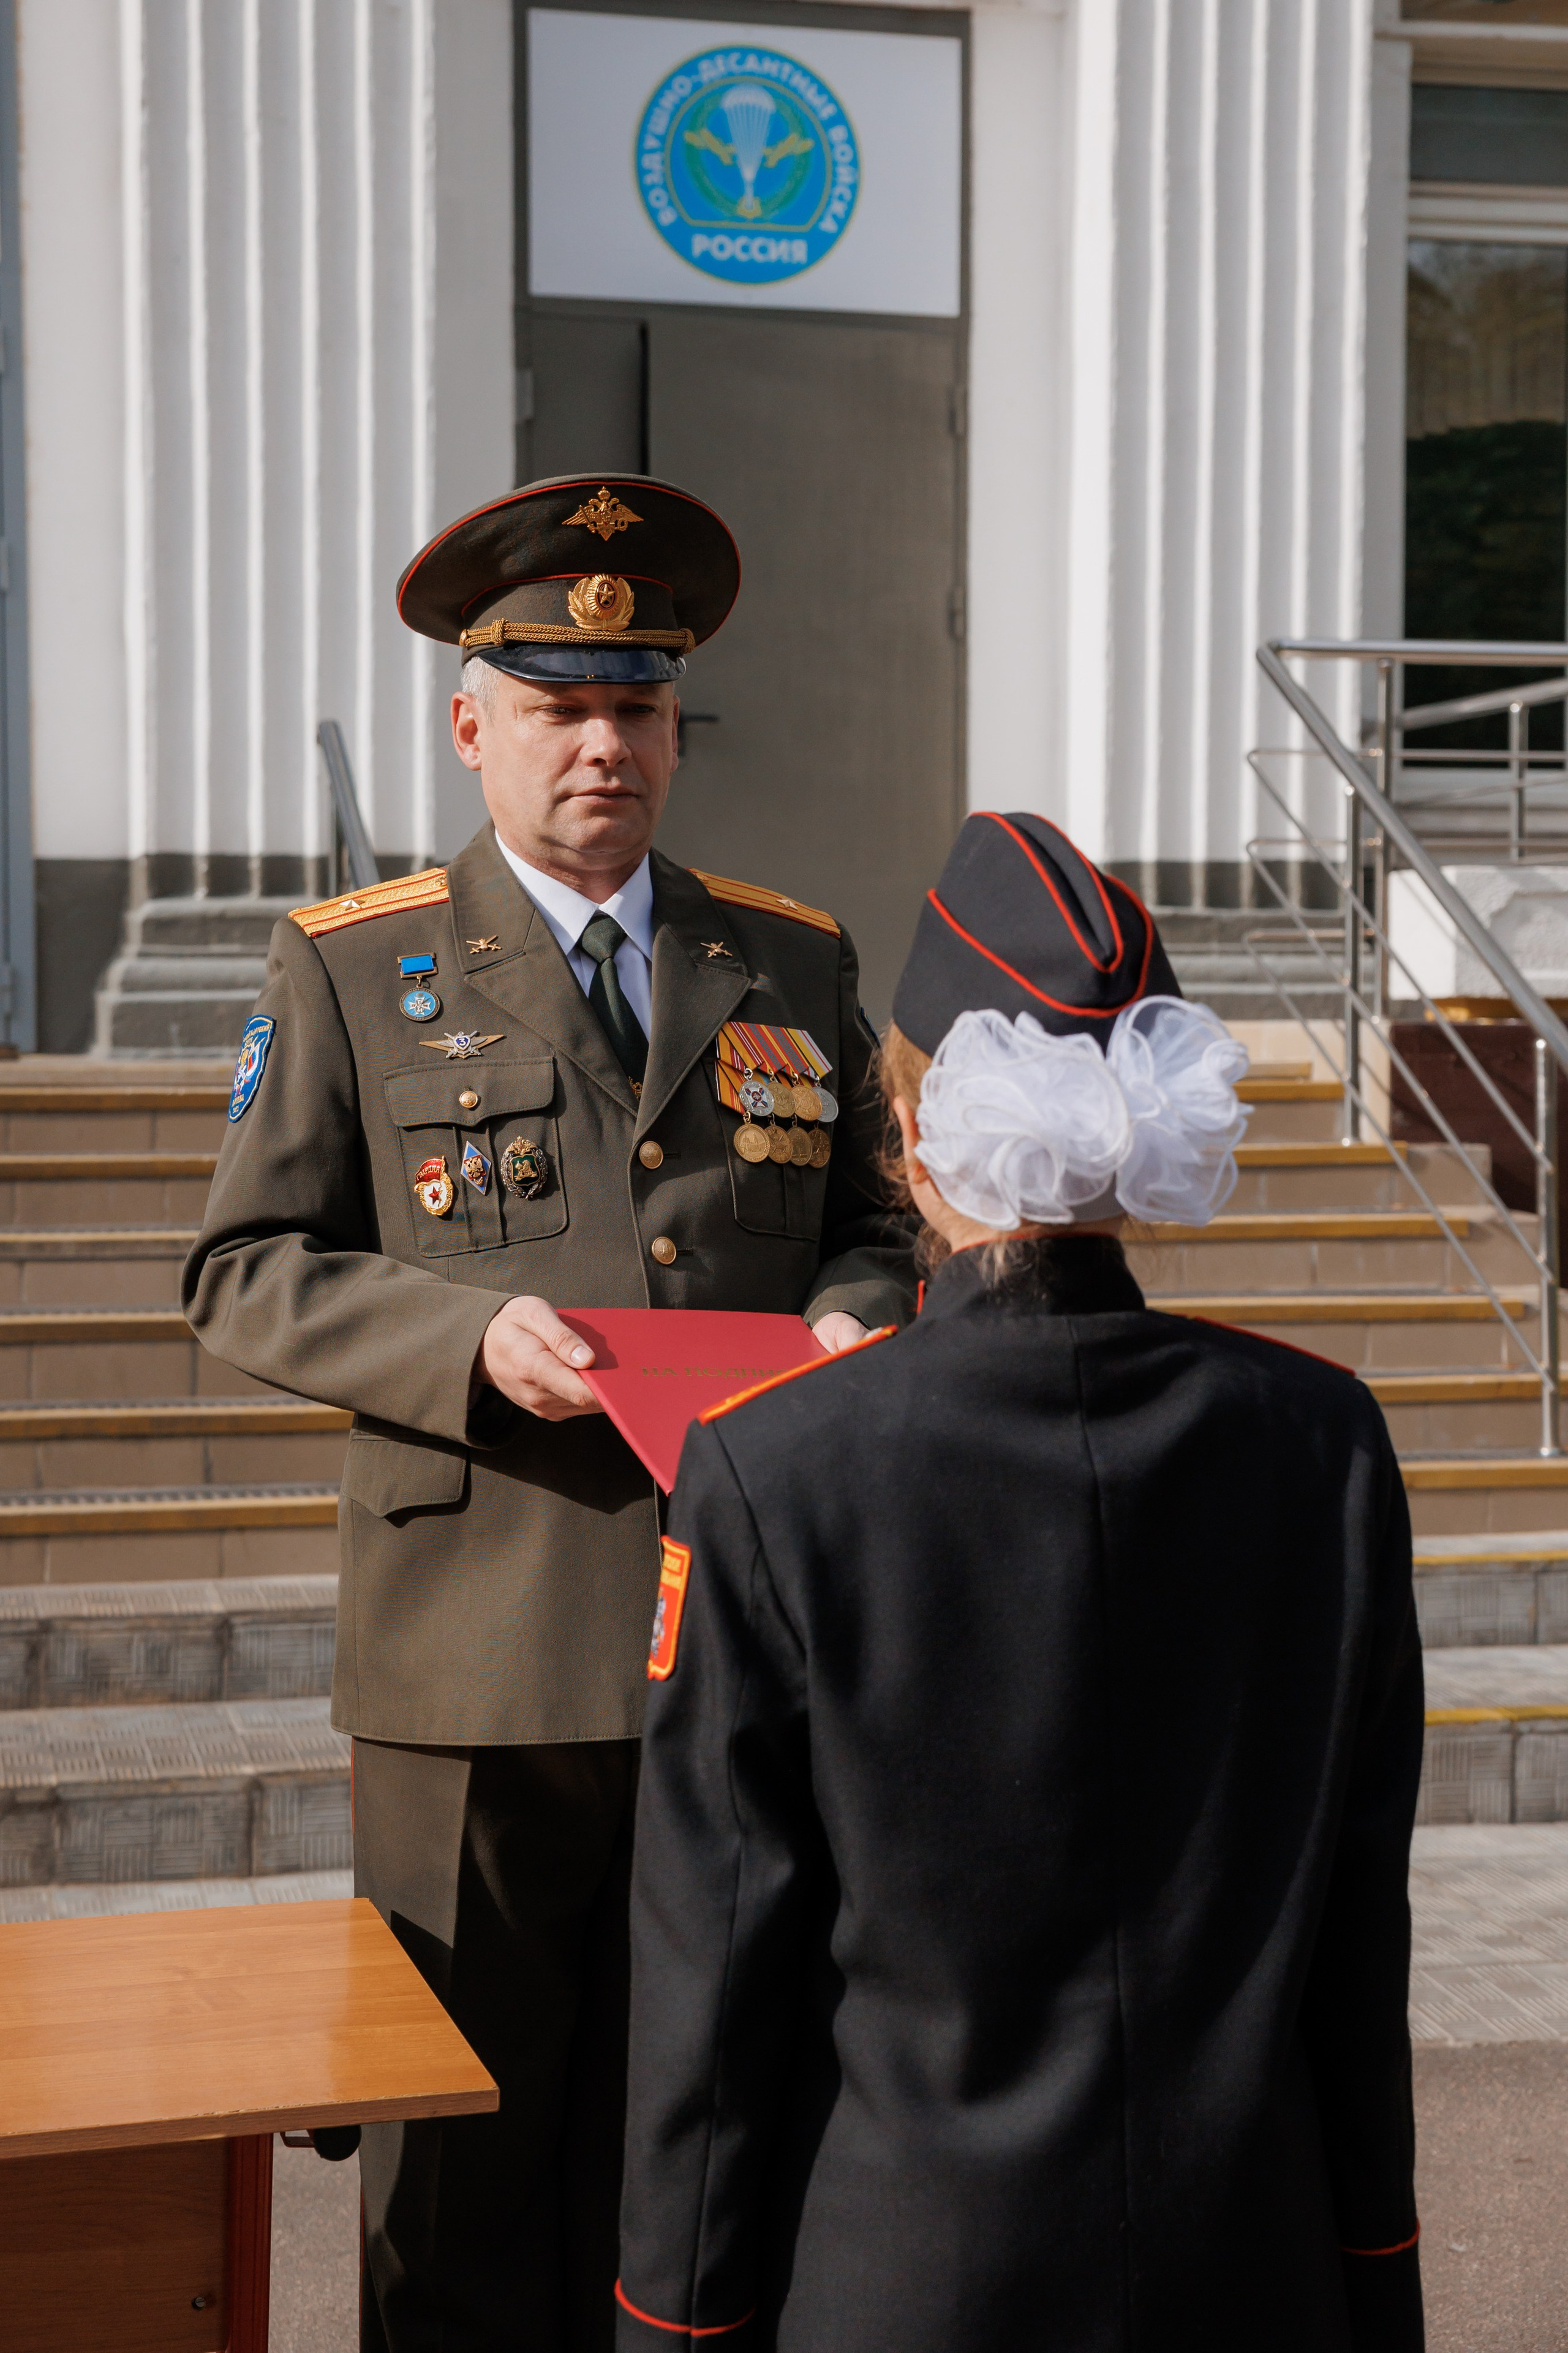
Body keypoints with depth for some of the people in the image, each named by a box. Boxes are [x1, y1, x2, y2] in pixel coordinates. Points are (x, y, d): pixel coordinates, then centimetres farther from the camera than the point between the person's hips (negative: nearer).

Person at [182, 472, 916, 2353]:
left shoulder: (797, 966, 12)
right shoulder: (348, 971, 3)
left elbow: (876, 1226, 19)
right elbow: (243, 1277, 1)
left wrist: (854, 1323, -4)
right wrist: (471, 1337, -15)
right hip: (480, 1654, -2)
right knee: (465, 2123, 6)